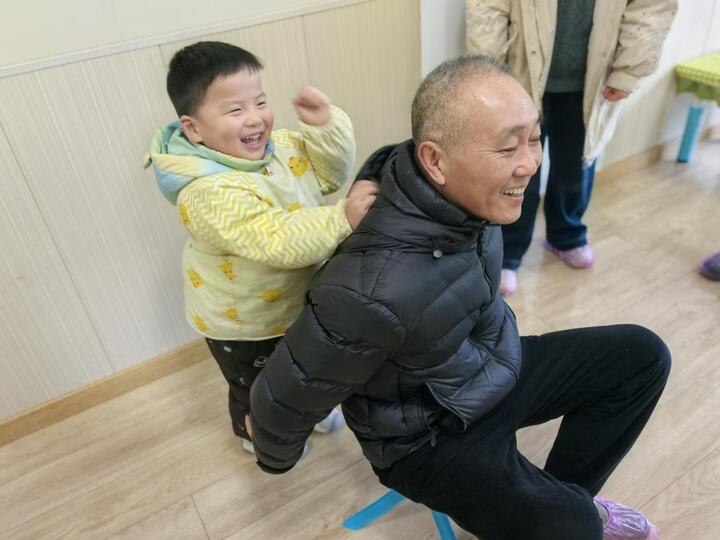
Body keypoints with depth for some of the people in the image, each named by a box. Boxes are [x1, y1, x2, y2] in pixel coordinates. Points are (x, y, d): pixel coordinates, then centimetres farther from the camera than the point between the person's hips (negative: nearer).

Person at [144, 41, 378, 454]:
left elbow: (331, 172, -4)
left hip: (300, 300, 7)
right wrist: (342, 218, -47)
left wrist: (327, 125, -20)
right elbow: (278, 241, -44)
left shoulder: (277, 145, -12)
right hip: (242, 325, -6)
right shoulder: (209, 192, -37)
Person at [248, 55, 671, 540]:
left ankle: (567, 496, 23)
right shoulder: (377, 293, -40)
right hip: (431, 437, -7)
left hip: (497, 370, 7)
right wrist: (276, 462, -2)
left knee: (641, 354, 7)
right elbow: (284, 401, -24)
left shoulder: (458, 192, -18)